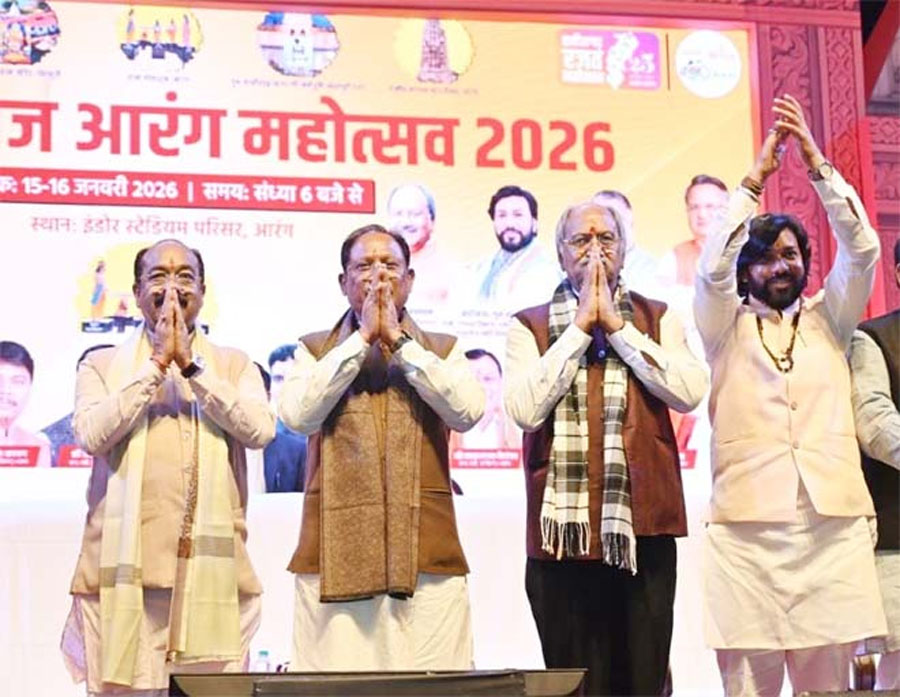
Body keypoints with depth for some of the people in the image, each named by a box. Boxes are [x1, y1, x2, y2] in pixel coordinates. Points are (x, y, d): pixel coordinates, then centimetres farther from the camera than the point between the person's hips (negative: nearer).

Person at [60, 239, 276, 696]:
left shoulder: (234, 365, 14)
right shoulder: (101, 365, 11)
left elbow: (259, 430, -5)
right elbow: (92, 435, -8)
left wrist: (192, 365, -6)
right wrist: (156, 363, -6)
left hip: (213, 568, 1)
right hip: (127, 565, -1)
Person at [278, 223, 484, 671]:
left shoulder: (441, 350, 15)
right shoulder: (315, 349, 14)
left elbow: (467, 411, -5)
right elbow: (296, 414, -6)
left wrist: (399, 340, -4)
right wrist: (362, 338, -3)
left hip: (427, 555, 1)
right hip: (335, 557, 0)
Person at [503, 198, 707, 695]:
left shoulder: (658, 319, 10)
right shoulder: (529, 328, 7)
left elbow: (689, 391, -7)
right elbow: (525, 409, -10)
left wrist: (616, 326, -6)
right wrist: (580, 326, -6)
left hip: (643, 527, 1)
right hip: (564, 530, -1)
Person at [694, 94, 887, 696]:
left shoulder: (827, 321, 14)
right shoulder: (727, 328, 9)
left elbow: (862, 250, 2)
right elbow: (713, 267, -8)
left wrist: (815, 159, -3)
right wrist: (758, 174, -6)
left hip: (834, 528, 2)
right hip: (747, 530, -2)